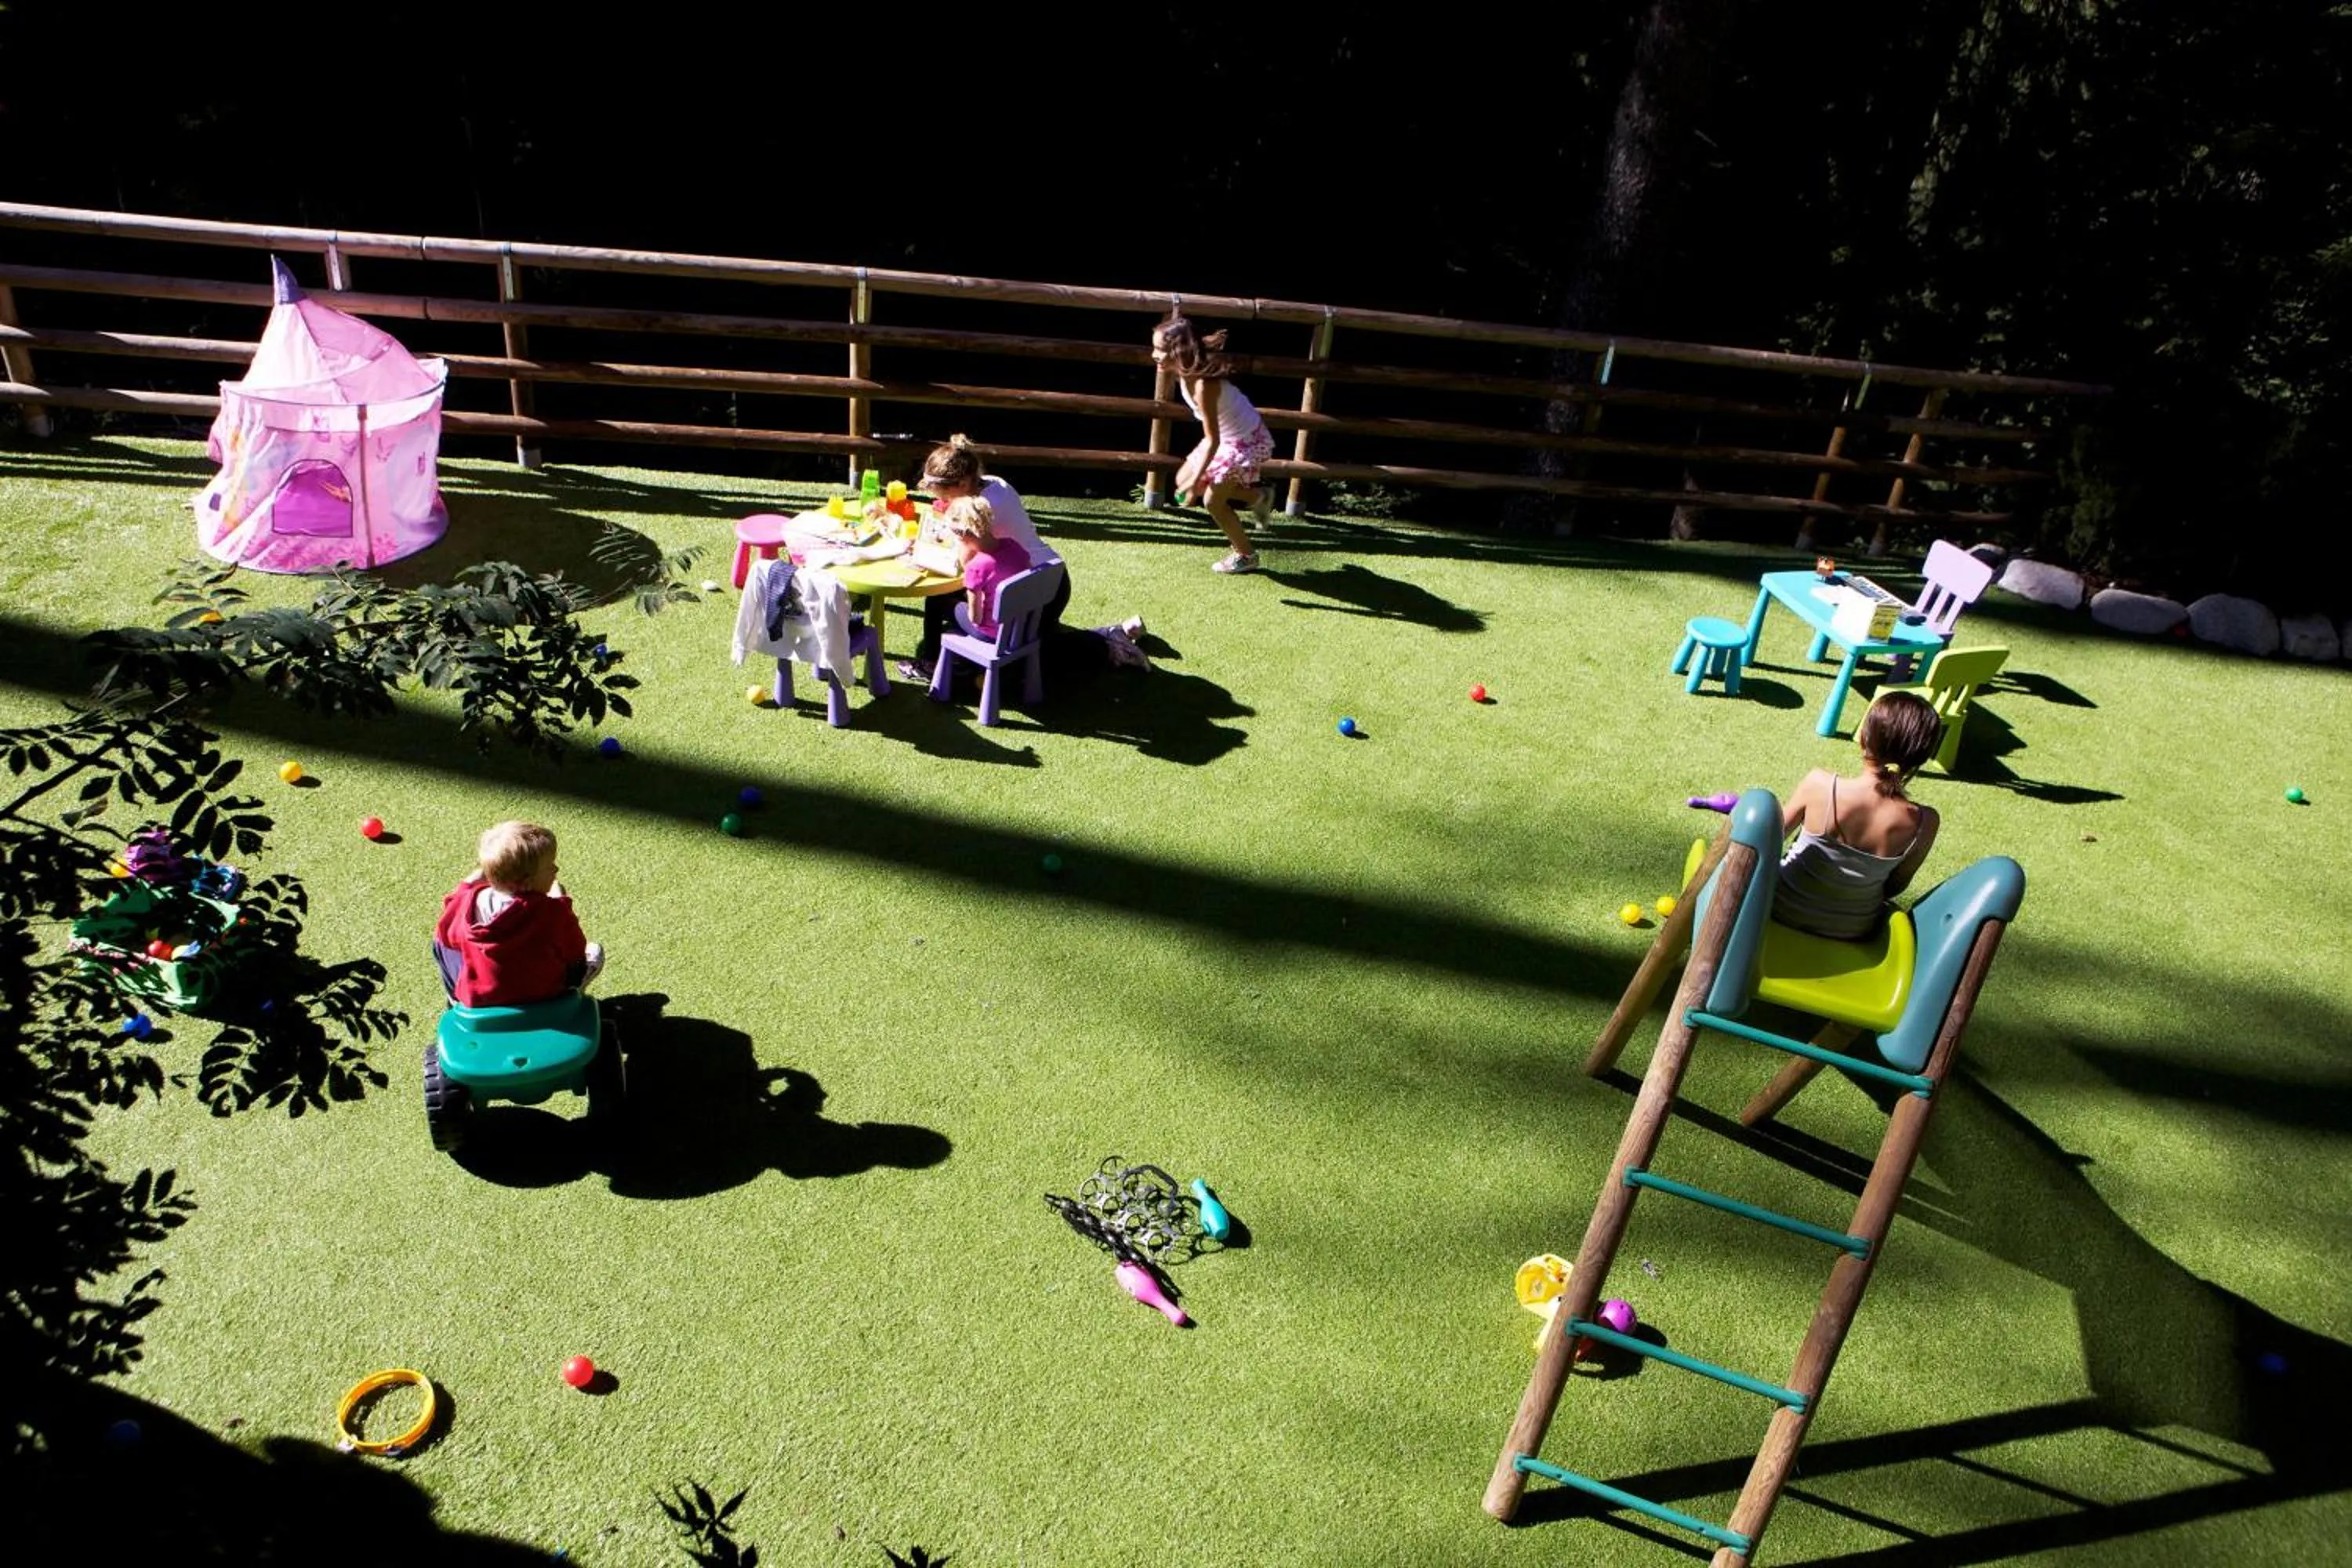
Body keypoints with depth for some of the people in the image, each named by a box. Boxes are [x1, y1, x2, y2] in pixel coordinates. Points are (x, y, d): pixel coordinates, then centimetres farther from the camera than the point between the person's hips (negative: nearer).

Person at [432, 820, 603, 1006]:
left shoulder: (468, 902, -18)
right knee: (594, 953, 19)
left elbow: (447, 932, 3)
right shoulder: (554, 912, -27)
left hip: (477, 998, 2)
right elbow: (575, 952, -10)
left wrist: (469, 882, 10)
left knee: (440, 939, 25)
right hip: (541, 996, -2)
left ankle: (457, 999, 38)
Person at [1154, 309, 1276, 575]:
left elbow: (1212, 441, -29)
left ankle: (1246, 556, 21)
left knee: (1212, 500, -2)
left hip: (1247, 442, -9)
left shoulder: (1203, 385, -35)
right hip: (1227, 434, 9)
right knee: (1183, 481, 12)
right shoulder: (1186, 371, -9)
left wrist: (1195, 482, -26)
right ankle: (1257, 496, 26)